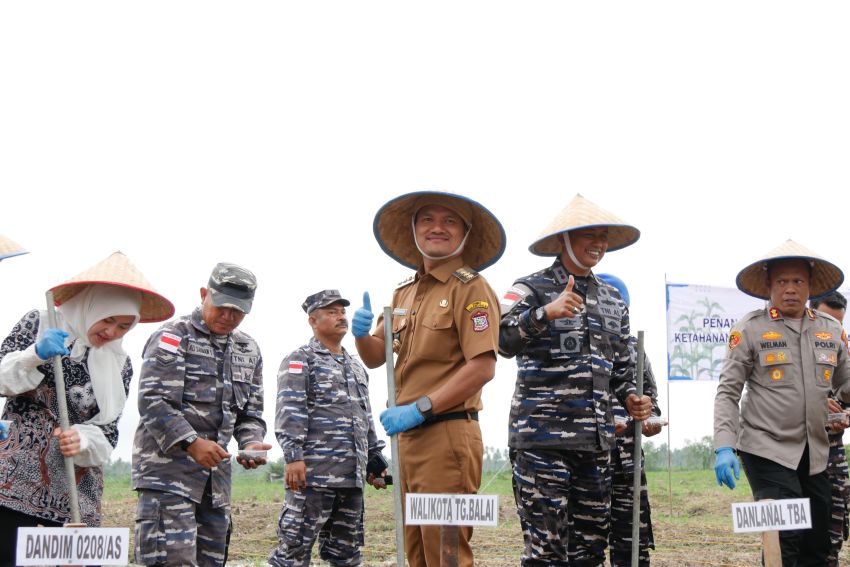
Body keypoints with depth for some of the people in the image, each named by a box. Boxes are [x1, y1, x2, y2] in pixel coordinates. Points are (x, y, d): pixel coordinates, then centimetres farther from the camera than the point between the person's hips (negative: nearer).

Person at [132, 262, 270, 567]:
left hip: (216, 471, 7)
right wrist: (192, 443, -22)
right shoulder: (173, 337, -5)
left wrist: (251, 443, -4)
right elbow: (152, 401, -13)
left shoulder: (248, 350, 15)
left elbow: (251, 413, 17)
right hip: (167, 466, -7)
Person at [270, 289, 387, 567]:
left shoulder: (357, 367, 24)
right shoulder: (299, 361, 1)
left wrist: (375, 460, 21)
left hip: (352, 476, 7)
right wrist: (293, 456, -21)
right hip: (313, 471, -7)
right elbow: (289, 412, -11)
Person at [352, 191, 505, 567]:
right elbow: (375, 358, 19)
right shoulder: (404, 292, 16)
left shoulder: (470, 288, -7)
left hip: (447, 434, -8)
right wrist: (362, 334, -4)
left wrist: (420, 409, -19)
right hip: (408, 436, 8)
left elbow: (483, 367, -16)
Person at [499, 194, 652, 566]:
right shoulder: (532, 289, -1)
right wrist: (546, 313, -33)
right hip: (542, 438, -6)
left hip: (595, 439, 6)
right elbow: (504, 341, -18)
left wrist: (630, 398, 6)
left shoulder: (613, 301, 18)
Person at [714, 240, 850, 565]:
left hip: (815, 454, 5)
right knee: (785, 540, -14)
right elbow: (728, 392, -6)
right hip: (766, 450, -5)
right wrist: (724, 447, -16)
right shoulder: (749, 329, -4)